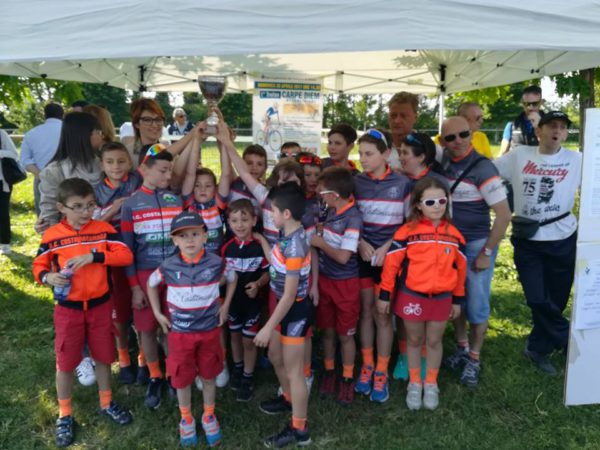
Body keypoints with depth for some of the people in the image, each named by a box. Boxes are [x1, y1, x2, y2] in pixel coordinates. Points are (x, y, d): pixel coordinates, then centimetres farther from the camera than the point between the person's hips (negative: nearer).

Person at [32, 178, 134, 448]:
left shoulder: (104, 230, -6)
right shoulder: (52, 236, -7)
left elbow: (126, 255, -15)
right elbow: (38, 266, 3)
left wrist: (93, 256, -26)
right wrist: (47, 277, -19)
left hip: (100, 305, 1)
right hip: (68, 308, -1)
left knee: (103, 356, 14)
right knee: (65, 362, 8)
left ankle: (106, 404, 36)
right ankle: (64, 415, 29)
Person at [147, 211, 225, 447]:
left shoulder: (216, 263, -14)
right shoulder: (169, 267, -12)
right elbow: (151, 284, 8)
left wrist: (223, 308, 2)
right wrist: (157, 313, 5)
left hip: (210, 331, 0)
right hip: (180, 332, 0)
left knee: (209, 377, 15)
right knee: (182, 379, 13)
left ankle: (209, 416, 38)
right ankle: (186, 419, 37)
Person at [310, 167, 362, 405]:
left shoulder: (353, 218, -22)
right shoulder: (332, 211, 0)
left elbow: (343, 256, -24)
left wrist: (319, 242, -14)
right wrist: (318, 234, -2)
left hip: (345, 284, -6)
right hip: (324, 279, 6)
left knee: (345, 334, 10)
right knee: (327, 331, 17)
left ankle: (347, 379, 28)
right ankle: (329, 372, 36)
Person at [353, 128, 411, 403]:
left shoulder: (402, 184, -5)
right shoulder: (355, 182, 1)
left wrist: (387, 246, -13)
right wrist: (360, 242, -11)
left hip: (389, 256, -2)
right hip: (362, 254, 2)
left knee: (383, 314, 4)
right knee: (365, 310, 10)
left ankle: (381, 373, 18)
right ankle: (367, 366, 25)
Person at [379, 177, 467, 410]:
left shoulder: (454, 234, -1)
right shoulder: (407, 231, -13)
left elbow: (460, 268, 7)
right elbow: (391, 263, -9)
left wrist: (457, 299, 10)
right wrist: (384, 294, -6)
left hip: (441, 297, 2)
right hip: (411, 296, -2)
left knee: (434, 341, 16)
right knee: (415, 340, 14)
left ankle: (431, 384, 35)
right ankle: (414, 384, 32)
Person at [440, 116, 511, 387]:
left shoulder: (482, 168, -18)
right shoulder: (442, 162, -2)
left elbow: (504, 215, -17)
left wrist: (486, 253, -15)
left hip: (477, 245, -5)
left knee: (476, 305, 4)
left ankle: (474, 359, 22)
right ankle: (461, 348, 35)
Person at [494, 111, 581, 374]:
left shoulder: (577, 161, -1)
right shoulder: (519, 156, 1)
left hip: (563, 241, 0)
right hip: (527, 241, 0)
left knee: (556, 300, 9)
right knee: (538, 300, 0)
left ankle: (538, 348, 31)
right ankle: (573, 344, 23)